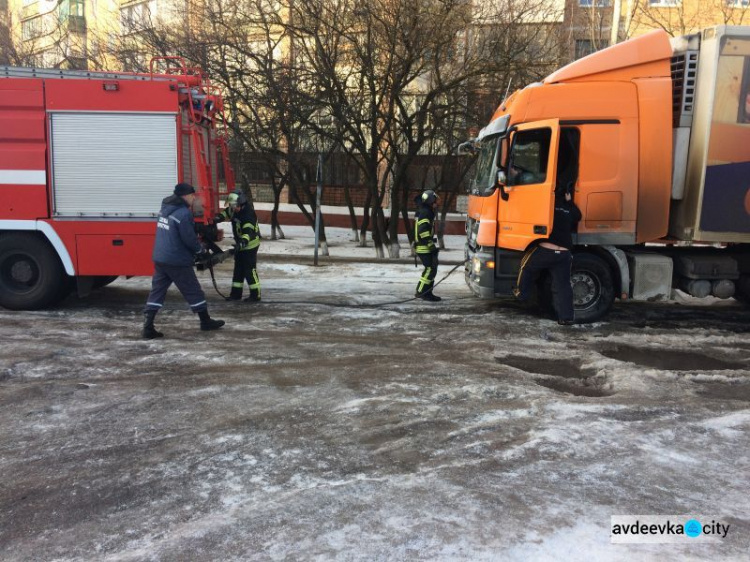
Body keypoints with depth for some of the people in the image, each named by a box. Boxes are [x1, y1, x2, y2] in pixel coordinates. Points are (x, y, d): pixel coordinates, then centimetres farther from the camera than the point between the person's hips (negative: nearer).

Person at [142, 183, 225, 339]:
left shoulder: (165, 209, 10)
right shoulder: (184, 213, -18)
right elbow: (189, 239, -17)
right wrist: (201, 251, 1)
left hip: (159, 258, 8)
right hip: (177, 261, -8)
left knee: (157, 290, 7)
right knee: (193, 291, 7)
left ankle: (148, 327, 3)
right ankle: (205, 321, 21)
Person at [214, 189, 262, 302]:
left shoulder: (248, 215, -30)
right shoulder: (234, 209, -4)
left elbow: (248, 232, -41)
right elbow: (227, 212, 19)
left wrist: (242, 243, -56)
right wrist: (218, 217, 1)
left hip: (250, 245, -9)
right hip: (240, 244, 9)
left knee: (250, 270, -8)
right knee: (238, 269, 14)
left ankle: (255, 295, -1)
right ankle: (236, 293, 22)